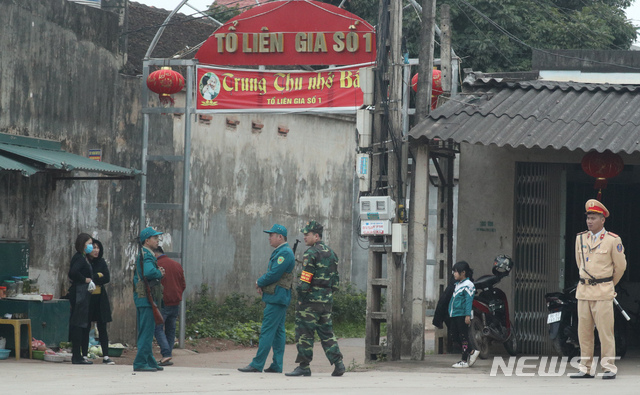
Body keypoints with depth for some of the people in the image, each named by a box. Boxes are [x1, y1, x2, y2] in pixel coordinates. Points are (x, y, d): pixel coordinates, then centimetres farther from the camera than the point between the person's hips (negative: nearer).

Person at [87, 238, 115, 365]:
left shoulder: (101, 262, 10)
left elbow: (107, 278, 1)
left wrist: (93, 279, -12)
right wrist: (98, 276, -9)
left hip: (100, 298, 3)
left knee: (102, 328, 0)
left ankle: (106, 356, -1)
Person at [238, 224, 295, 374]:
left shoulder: (284, 253, -15)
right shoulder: (279, 252, 19)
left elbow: (274, 274, -21)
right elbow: (270, 272, 21)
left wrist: (260, 282, -5)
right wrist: (261, 283, 3)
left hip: (277, 298, -11)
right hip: (278, 298, 11)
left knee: (267, 330, -10)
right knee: (278, 331, 9)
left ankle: (257, 364, -10)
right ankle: (277, 365, 11)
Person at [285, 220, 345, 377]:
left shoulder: (311, 253, -11)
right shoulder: (331, 253, 15)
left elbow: (306, 278, -17)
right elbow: (335, 279, 17)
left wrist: (300, 295, -11)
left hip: (311, 299, -8)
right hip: (327, 299, 8)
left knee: (304, 333, -2)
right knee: (327, 333, 12)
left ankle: (304, 366, -3)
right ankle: (338, 363, 3)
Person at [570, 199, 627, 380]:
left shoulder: (613, 240, -5)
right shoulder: (580, 239, 9)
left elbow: (620, 266, 5)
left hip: (603, 292, -5)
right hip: (583, 290, 5)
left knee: (605, 331, -4)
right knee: (584, 331, 5)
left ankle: (609, 368, 2)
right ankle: (586, 369, 10)